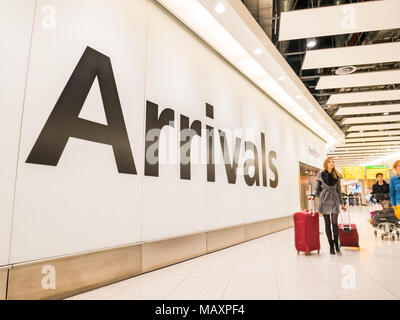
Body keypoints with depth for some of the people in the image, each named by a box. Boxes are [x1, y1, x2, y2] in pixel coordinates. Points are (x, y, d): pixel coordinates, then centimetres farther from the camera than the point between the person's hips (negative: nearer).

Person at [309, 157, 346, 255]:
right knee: (327, 223, 4)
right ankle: (331, 245, 14)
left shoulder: (337, 175, 8)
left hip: (334, 199, 1)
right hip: (324, 199, -1)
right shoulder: (320, 174, 2)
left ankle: (336, 244, 10)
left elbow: (339, 189, 12)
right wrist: (313, 195, -11)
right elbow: (317, 187, 7)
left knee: (334, 222, -8)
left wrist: (342, 203, 12)